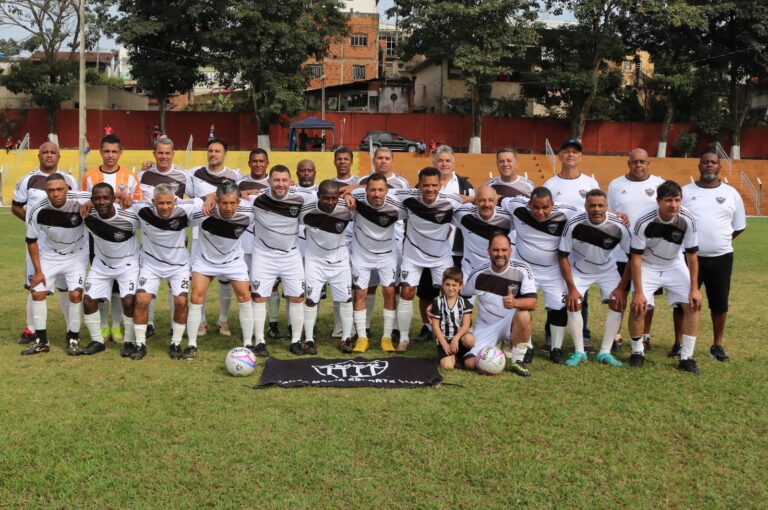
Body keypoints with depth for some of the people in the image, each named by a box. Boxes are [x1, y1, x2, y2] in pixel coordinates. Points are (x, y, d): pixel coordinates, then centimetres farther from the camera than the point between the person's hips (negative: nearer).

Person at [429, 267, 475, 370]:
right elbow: (435, 326, -2)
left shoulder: (465, 303, 1)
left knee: (469, 339, -35)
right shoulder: (438, 303, -1)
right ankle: (453, 356, 12)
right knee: (447, 366, -24)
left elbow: (466, 325, -6)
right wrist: (445, 344, -10)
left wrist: (456, 338, -21)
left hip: (460, 336, 1)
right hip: (444, 339, -1)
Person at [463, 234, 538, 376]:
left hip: (510, 322, -1)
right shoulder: (479, 274, -9)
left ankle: (517, 361, -15)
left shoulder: (522, 270, -14)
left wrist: (515, 302, -43)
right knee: (470, 363, -17)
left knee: (524, 315, -37)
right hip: (485, 327, 2)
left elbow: (532, 302, -23)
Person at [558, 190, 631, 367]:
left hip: (607, 270, 1)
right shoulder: (574, 224, -27)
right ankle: (579, 352, -4)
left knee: (618, 303, -13)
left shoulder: (618, 226, -26)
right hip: (579, 270, -1)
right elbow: (563, 256, -17)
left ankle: (605, 353, -3)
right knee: (572, 304, -16)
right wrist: (571, 288, -19)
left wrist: (622, 287, -17)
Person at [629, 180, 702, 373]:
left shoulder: (687, 220, -23)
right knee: (637, 307, -16)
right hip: (648, 266, -2)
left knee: (693, 305, -9)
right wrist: (638, 292, -23)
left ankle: (686, 357, 2)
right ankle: (637, 352, 6)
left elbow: (692, 255, -12)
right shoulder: (644, 221, -28)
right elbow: (636, 257, -21)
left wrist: (694, 289, -13)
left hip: (675, 265, 2)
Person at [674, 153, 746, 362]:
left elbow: (739, 226, 12)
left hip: (721, 258, 1)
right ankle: (679, 343, 15)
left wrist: (720, 242, 5)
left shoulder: (731, 193, 5)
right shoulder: (685, 192, 1)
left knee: (720, 303, 7)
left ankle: (717, 345, 20)